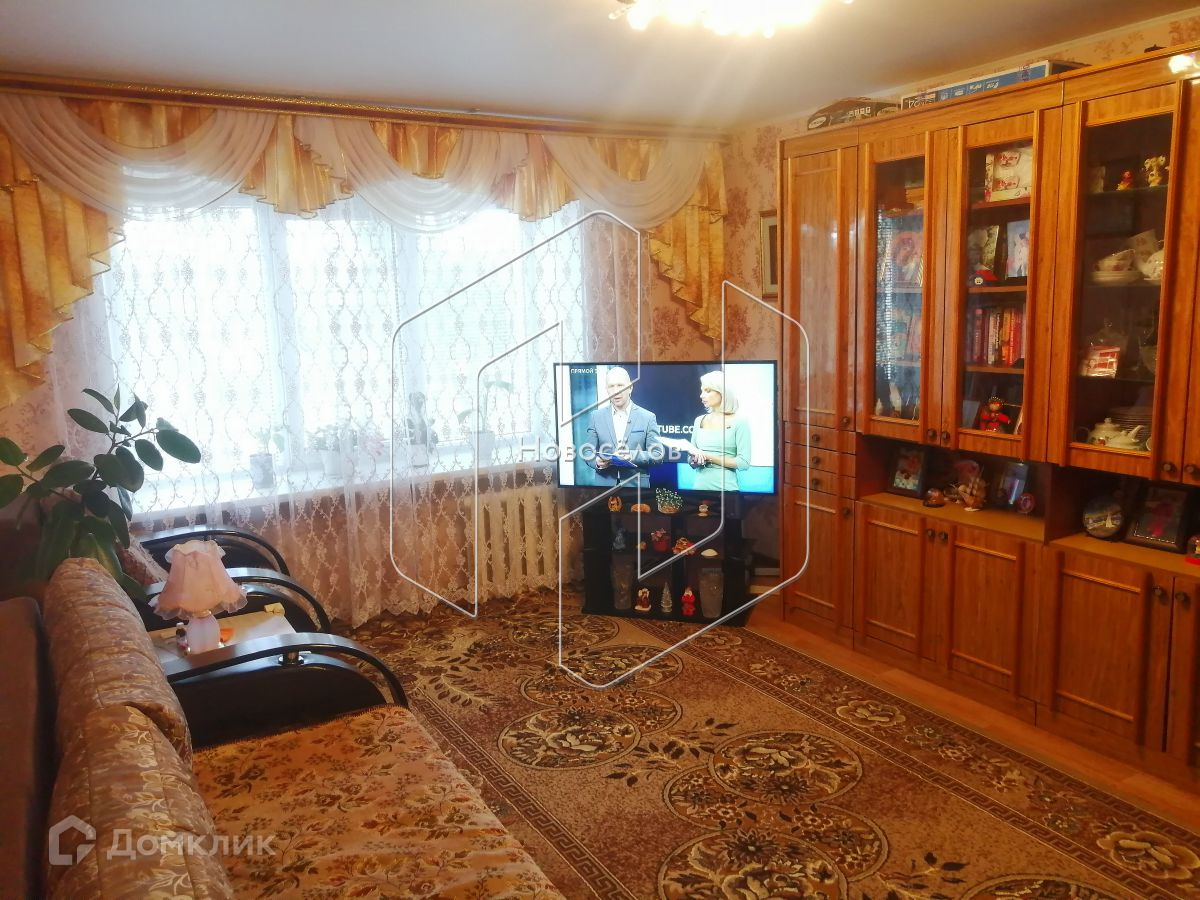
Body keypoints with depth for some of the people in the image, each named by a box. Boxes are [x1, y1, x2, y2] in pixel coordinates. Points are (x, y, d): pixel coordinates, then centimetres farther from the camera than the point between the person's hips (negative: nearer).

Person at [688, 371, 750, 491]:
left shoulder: (739, 422, -6)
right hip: (700, 485, 4)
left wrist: (708, 457, -13)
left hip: (725, 487, -4)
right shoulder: (699, 421, 8)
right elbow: (691, 460, 12)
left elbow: (744, 463, -12)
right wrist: (695, 459, -11)